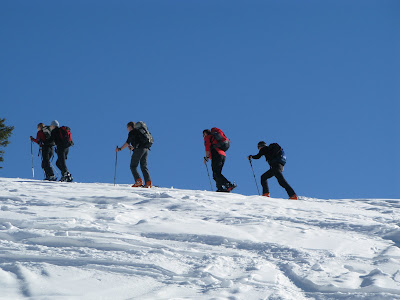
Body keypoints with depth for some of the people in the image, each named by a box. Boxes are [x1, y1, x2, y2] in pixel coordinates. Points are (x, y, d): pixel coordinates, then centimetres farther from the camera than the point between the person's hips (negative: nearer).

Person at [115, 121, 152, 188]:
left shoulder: (132, 132, 1)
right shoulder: (138, 131, 26)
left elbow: (128, 142, -10)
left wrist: (120, 149, -7)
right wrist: (133, 147, 36)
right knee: (144, 167, 7)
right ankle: (148, 182, -9)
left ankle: (138, 180, -20)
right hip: (146, 149, 8)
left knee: (133, 166, -4)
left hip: (139, 150, -8)